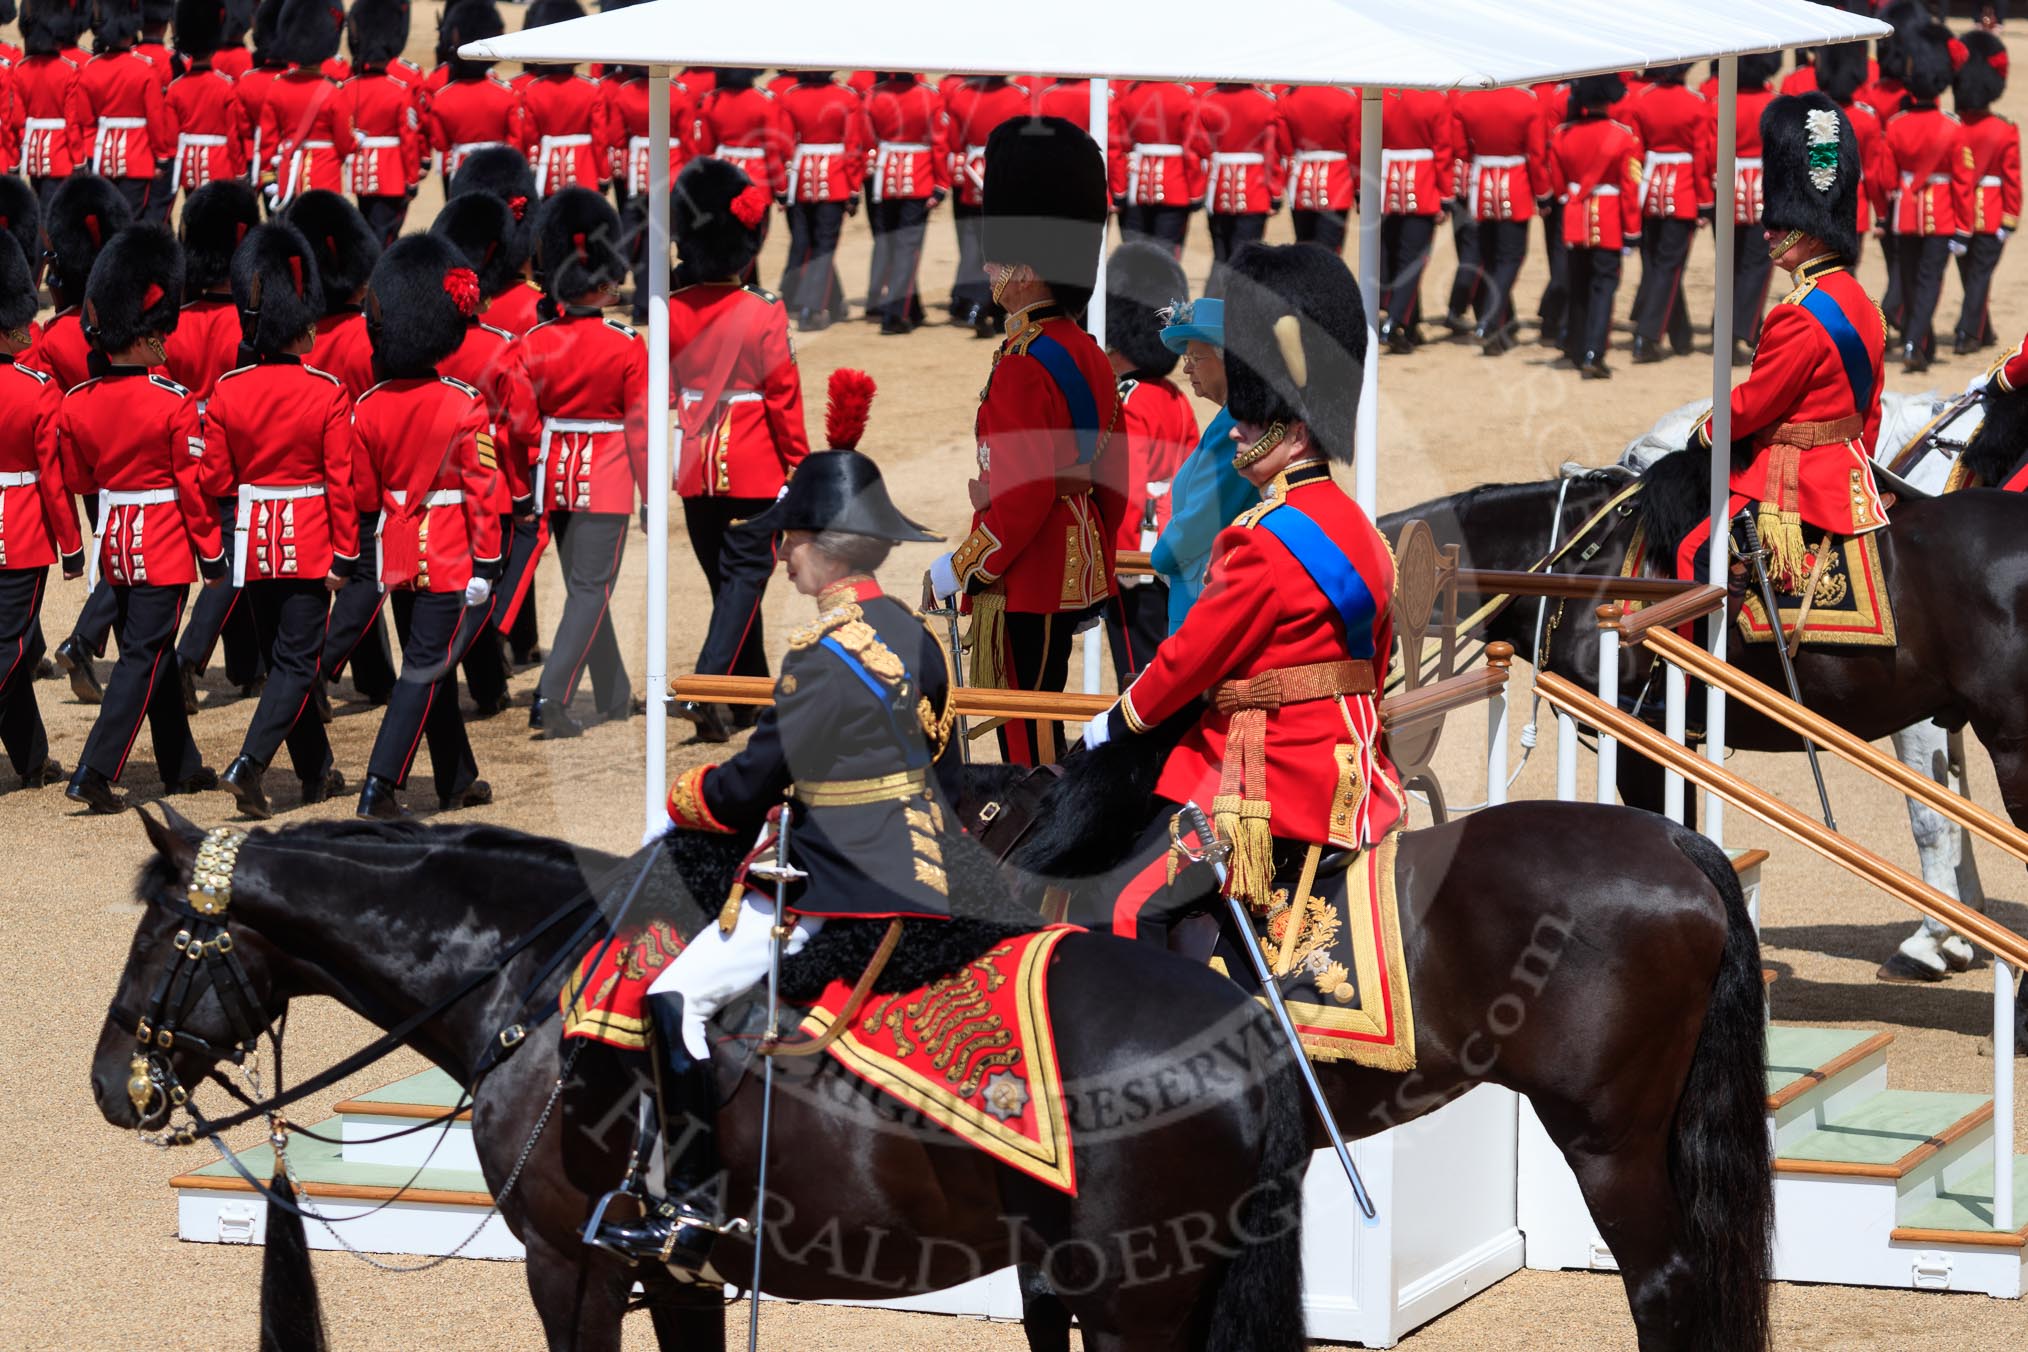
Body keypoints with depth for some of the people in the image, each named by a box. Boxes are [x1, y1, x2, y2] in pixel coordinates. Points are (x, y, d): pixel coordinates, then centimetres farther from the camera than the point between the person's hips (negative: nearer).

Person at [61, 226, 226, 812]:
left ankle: (182, 766, 28)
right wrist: (213, 557, -3)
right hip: (164, 547, -6)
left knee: (152, 653, 17)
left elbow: (78, 480, 10)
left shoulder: (78, 404, -2)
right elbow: (195, 487, -12)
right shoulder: (175, 405, -17)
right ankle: (95, 773, -12)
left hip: (114, 544, 6)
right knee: (143, 658, -3)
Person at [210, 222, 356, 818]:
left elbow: (216, 479, 1)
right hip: (309, 542, -4)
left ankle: (317, 772, 25)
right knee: (296, 662, 0)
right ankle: (251, 762, -18)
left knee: (281, 657, 16)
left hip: (253, 541, 4)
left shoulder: (227, 392, -4)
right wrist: (345, 554, -4)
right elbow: (342, 480, -11)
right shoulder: (327, 393, -12)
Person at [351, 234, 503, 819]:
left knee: (434, 666, 16)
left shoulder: (368, 407, -2)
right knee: (425, 670, -2)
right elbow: (480, 490, -13)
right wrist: (485, 567, -9)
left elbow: (363, 495, 5)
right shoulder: (464, 405, -14)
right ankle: (380, 786, -11)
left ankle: (458, 782, 26)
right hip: (450, 559, -5)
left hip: (399, 553, 5)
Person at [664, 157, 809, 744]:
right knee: (745, 576, -2)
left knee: (728, 579, 15)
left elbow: (663, 394, 6)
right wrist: (800, 465, 0)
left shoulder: (672, 312, -1)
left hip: (697, 469, 5)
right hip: (755, 469, -5)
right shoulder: (764, 313, -12)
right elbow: (783, 396, -9)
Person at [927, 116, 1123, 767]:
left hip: (1027, 582, -9)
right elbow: (1111, 478, 16)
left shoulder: (1023, 366, -20)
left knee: (1026, 737, -3)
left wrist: (960, 569, -14)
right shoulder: (1090, 354, 10)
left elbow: (1025, 496, -23)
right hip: (1077, 571, 9)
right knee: (1044, 721, 15)